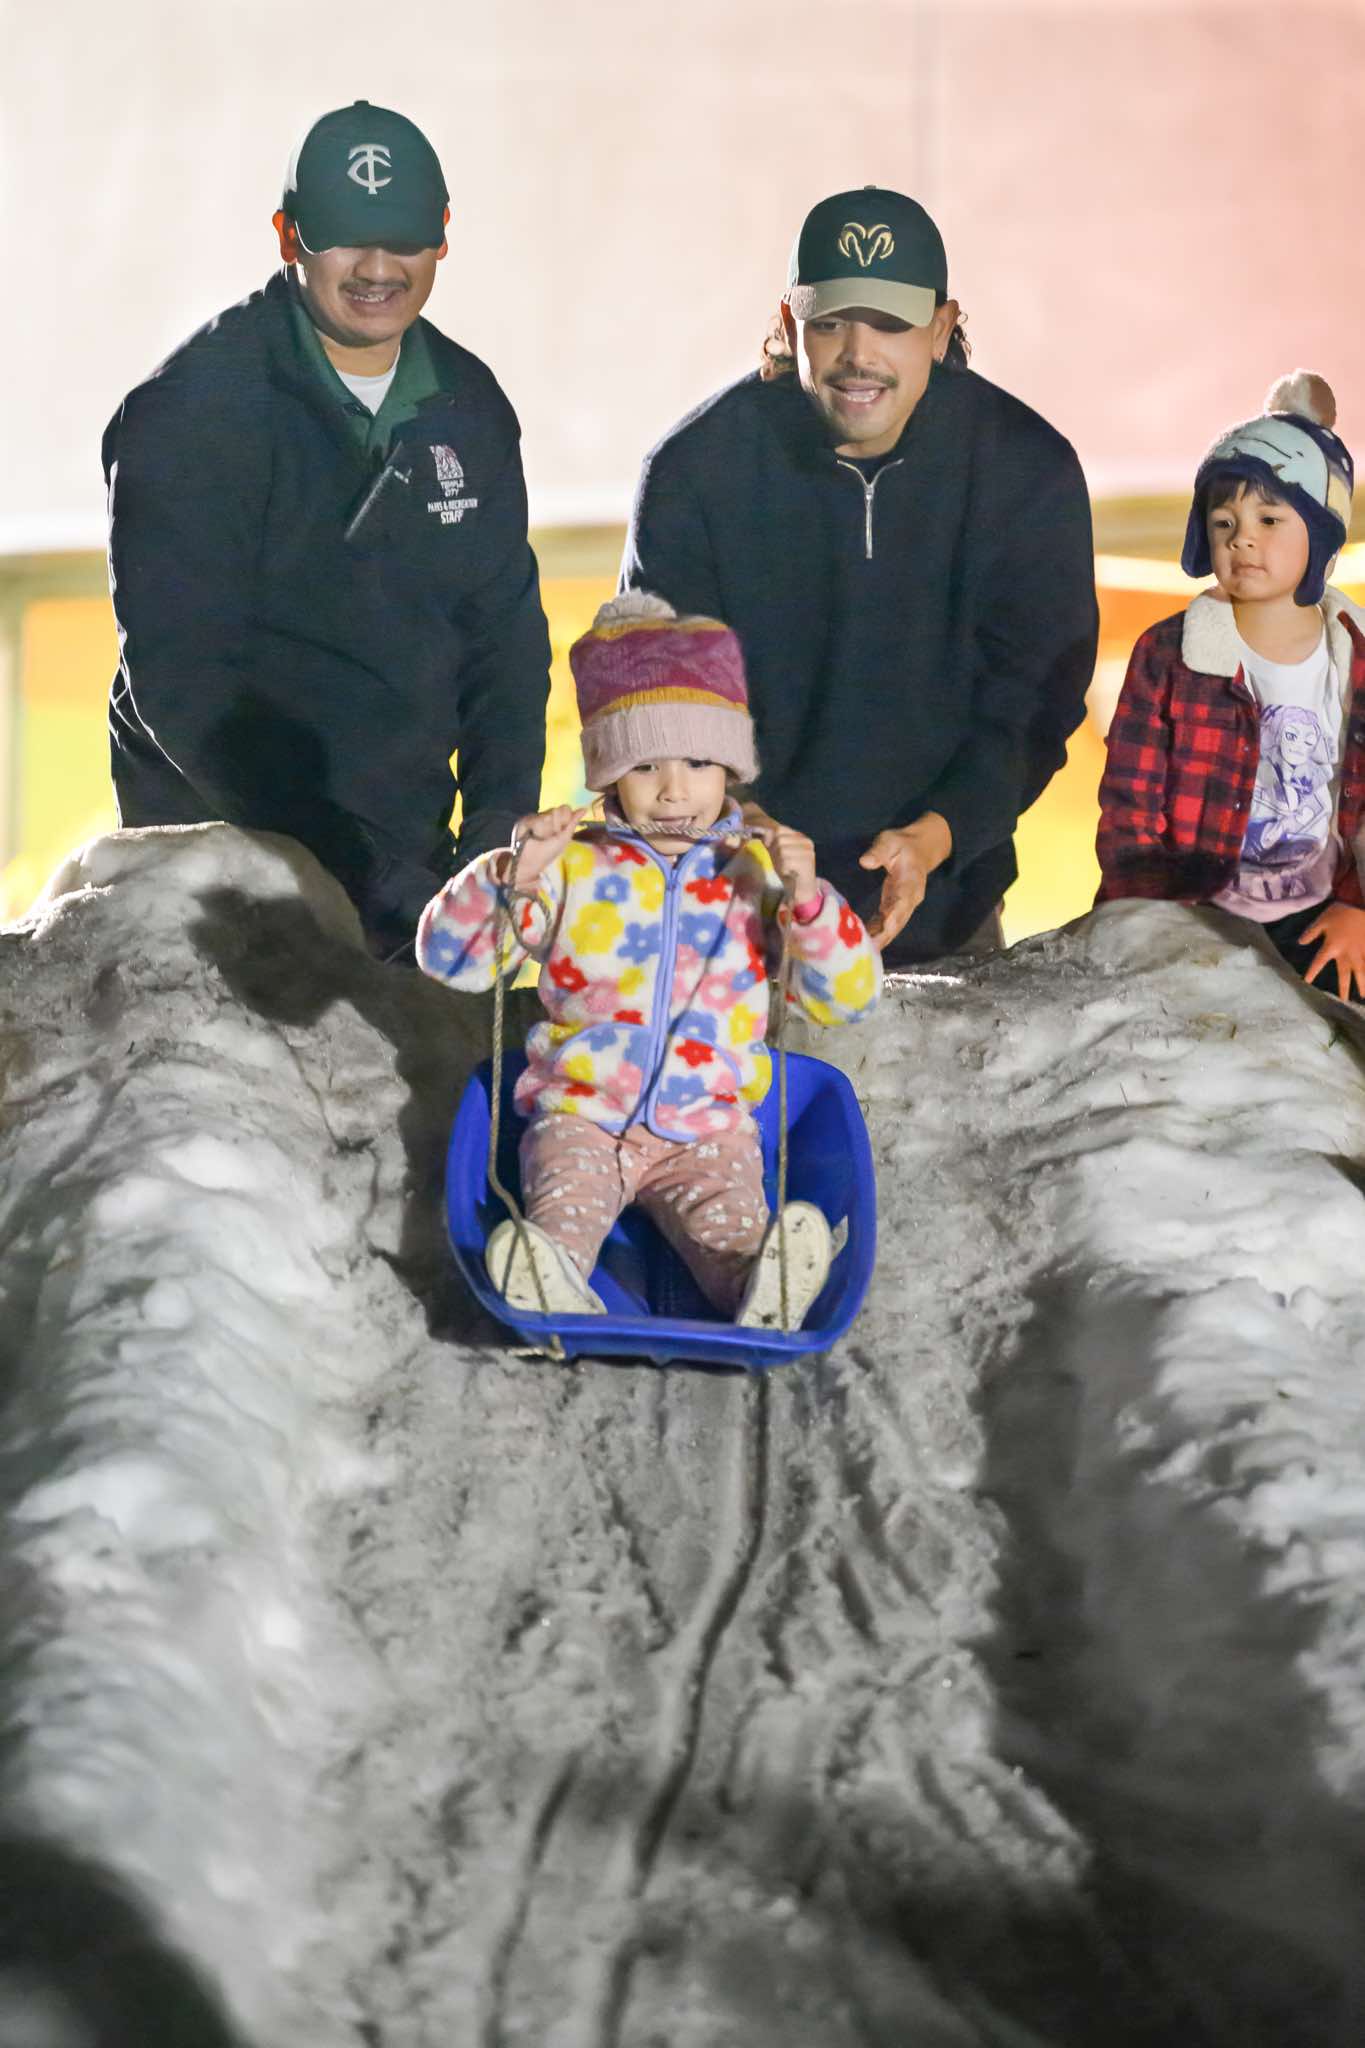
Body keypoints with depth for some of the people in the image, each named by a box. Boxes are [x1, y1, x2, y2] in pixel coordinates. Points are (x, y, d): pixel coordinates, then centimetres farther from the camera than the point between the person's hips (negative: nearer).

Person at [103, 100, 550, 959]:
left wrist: (500, 819, -3)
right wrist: (359, 867, -23)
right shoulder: (194, 408, -11)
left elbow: (507, 627, 13)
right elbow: (179, 675, -17)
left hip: (406, 847, 5)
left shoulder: (468, 405, 9)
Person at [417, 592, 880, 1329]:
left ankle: (761, 1289, -56)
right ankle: (549, 1286, -57)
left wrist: (806, 900, -17)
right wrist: (512, 880, -18)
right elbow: (447, 956, 1)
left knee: (728, 1225, -30)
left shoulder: (756, 875, 7)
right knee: (564, 1208, -32)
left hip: (707, 1126, 0)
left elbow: (849, 997, 1)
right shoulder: (570, 869, 6)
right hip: (581, 1111, 0)